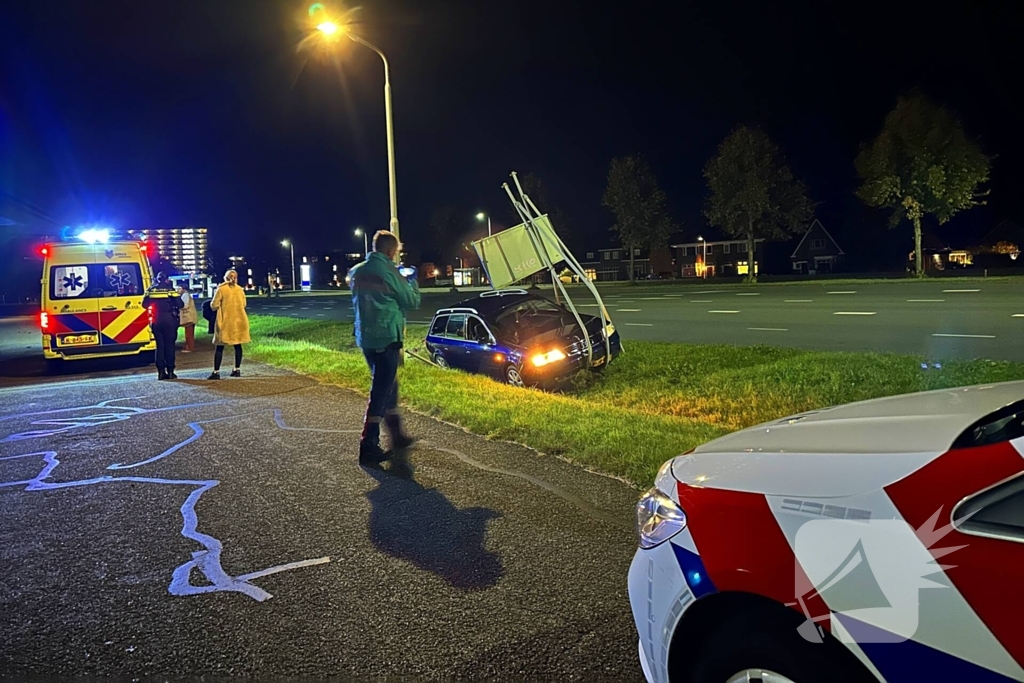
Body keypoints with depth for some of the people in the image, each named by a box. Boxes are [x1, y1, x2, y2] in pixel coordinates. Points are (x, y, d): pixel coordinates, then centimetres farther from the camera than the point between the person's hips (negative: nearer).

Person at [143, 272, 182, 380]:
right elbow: (179, 304, -10)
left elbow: (145, 304, 8)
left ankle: (161, 372, 6)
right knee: (169, 345, 3)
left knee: (159, 345, 8)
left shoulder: (150, 290, 5)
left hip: (156, 321, 3)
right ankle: (170, 371, 1)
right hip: (169, 320, -3)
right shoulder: (170, 289, -5)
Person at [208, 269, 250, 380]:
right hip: (239, 321, 4)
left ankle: (216, 372, -4)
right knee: (238, 345, 11)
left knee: (220, 347, -1)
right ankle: (237, 369, 13)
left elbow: (214, 305, -6)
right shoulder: (240, 290, 4)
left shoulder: (221, 289, -8)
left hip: (225, 322, -4)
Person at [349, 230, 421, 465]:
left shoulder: (357, 272, 7)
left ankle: (397, 435, 32)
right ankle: (369, 447, -3)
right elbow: (411, 302, -5)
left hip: (365, 338, 8)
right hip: (386, 338, -8)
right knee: (380, 390, -3)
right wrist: (411, 282, 15)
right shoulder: (389, 272, -14)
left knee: (387, 384, 20)